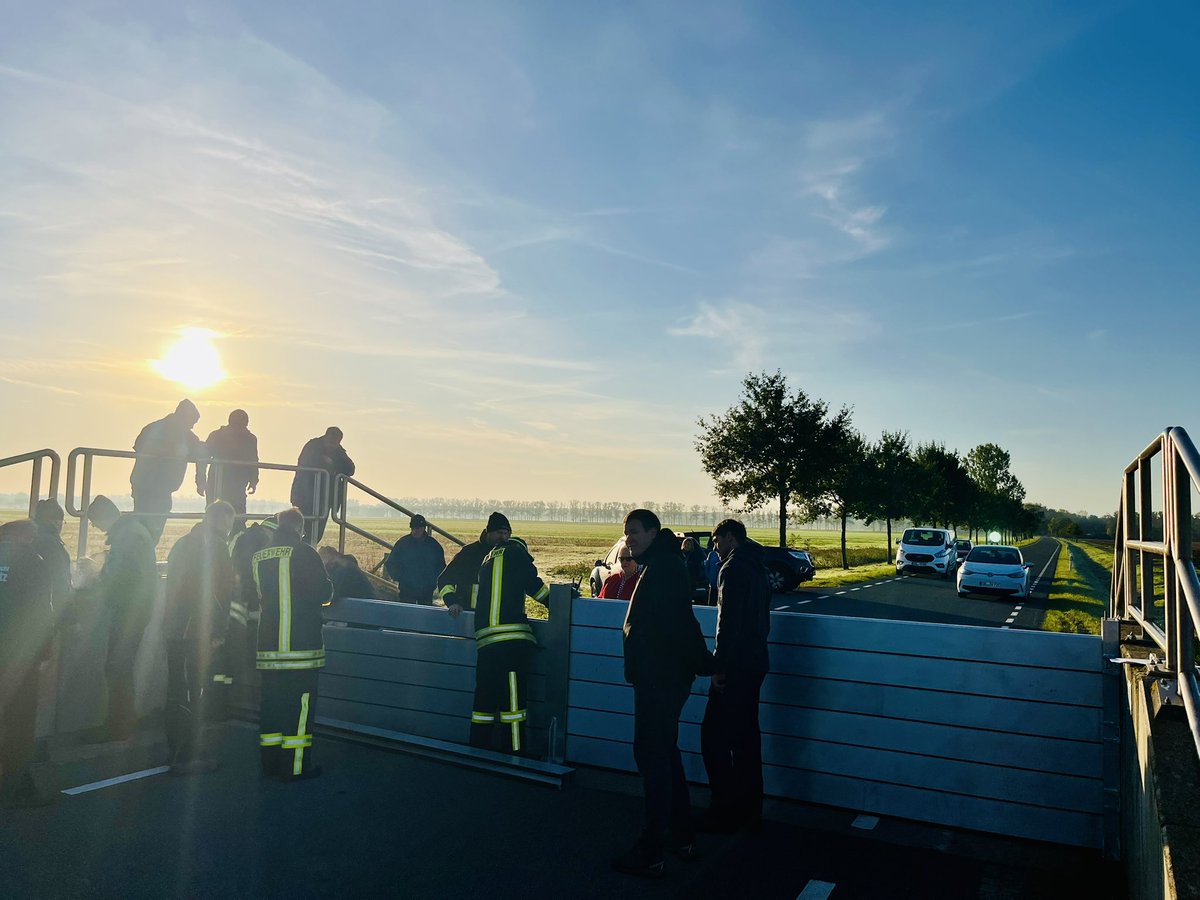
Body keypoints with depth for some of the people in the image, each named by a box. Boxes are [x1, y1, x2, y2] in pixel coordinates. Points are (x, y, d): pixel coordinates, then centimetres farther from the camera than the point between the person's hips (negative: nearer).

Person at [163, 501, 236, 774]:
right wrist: (218, 633, -14)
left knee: (176, 692, 16)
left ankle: (176, 751, 27)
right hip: (201, 633, -9)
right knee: (197, 695, -2)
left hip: (175, 631, 9)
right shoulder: (215, 546, -12)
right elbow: (220, 593, -18)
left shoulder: (181, 544, 15)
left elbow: (172, 588, 20)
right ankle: (186, 758, 1)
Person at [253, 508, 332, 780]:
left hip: (268, 643, 6)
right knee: (300, 704, 0)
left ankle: (270, 762, 21)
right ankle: (295, 766, 2)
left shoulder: (258, 557, 8)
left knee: (271, 702, 13)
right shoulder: (304, 553, -9)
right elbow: (323, 593, -9)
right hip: (301, 643, -6)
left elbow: (258, 596, 17)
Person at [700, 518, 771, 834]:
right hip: (756, 663, 10)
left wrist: (719, 666, -17)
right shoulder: (757, 567, 15)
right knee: (746, 737, 15)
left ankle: (728, 810, 2)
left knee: (714, 736, -3)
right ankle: (750, 809, 23)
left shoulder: (733, 568, -14)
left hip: (736, 666, -10)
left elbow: (728, 621, -21)